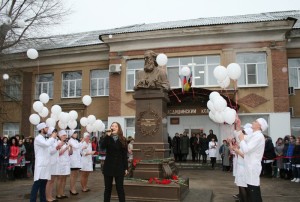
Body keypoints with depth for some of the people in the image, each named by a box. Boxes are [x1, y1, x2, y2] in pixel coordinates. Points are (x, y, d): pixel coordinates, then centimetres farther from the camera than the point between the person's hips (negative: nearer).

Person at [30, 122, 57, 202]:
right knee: (37, 184, -10)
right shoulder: (38, 138, -9)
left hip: (45, 164, 9)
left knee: (43, 184, 11)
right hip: (40, 164, -9)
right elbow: (47, 144, -28)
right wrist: (52, 137, -12)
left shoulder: (43, 139, 20)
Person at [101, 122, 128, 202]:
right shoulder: (107, 138, 3)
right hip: (108, 166, 1)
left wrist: (126, 168, -2)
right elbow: (103, 146, -18)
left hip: (119, 167, -1)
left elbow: (125, 155, 1)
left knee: (120, 187, 2)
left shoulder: (123, 140, 1)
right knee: (107, 188, 8)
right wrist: (108, 135, -21)